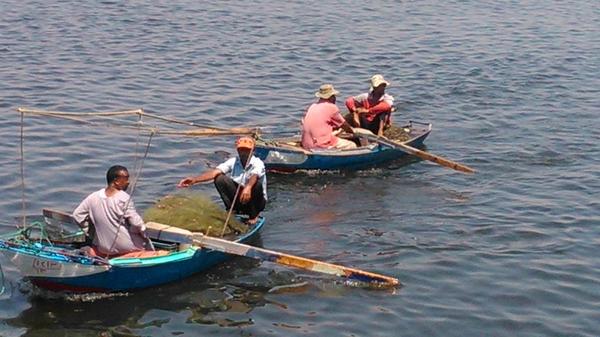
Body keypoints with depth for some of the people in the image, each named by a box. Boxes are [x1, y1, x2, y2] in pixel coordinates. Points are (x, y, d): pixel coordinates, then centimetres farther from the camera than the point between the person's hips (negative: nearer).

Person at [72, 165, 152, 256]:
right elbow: (136, 222, -21)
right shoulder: (124, 198, -18)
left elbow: (77, 214, 6)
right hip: (127, 247, -3)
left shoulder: (93, 197, -2)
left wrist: (88, 231, 15)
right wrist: (143, 232, -1)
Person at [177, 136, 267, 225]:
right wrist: (194, 179, -36)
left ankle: (254, 215, -11)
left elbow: (254, 176, -41)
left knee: (257, 184, -35)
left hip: (255, 201, -3)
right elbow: (215, 172, -19)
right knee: (220, 179, -17)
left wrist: (248, 187, -65)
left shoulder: (257, 163, -17)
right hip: (238, 199, 3)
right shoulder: (233, 162, -4)